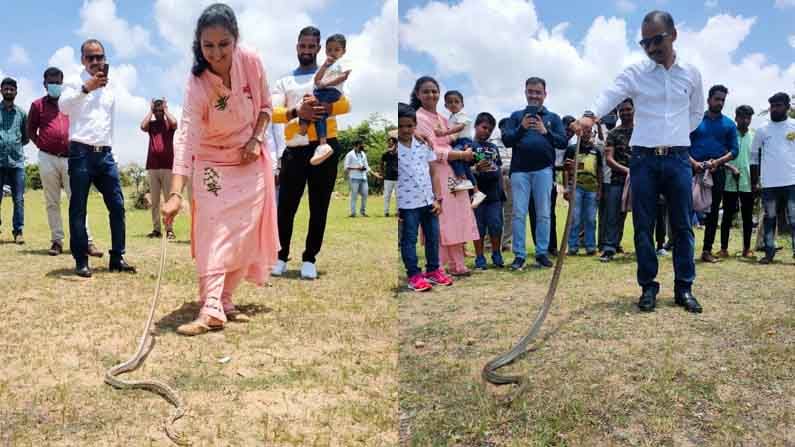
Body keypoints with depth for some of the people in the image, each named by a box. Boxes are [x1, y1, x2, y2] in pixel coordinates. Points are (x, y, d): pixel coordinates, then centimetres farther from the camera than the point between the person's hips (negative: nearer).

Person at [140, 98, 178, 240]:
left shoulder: (169, 124, 8)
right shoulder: (151, 124, 14)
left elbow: (174, 123, -15)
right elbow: (143, 126, -7)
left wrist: (166, 109, 1)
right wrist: (150, 110, 4)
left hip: (167, 166, -3)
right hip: (152, 167, 3)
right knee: (154, 200, 3)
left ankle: (169, 229, -5)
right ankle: (156, 229, 6)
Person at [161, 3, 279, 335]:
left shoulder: (252, 62, -16)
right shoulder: (197, 84, -26)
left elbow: (265, 106, 2)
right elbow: (185, 137, -36)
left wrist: (257, 139, -14)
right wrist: (175, 193, -45)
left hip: (250, 162, 4)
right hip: (213, 164, -3)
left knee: (245, 234, 2)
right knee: (213, 234, -12)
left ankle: (225, 300, 14)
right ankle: (211, 310, -12)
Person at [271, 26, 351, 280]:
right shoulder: (284, 82, 16)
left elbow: (345, 104, -5)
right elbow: (272, 113, 0)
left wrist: (325, 108, -26)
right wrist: (296, 112, -20)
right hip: (295, 150, 1)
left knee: (319, 208, 3)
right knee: (286, 206, 1)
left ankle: (309, 259, 14)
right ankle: (281, 257, 16)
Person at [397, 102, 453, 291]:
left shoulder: (424, 145, 3)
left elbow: (433, 173, 8)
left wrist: (437, 198, 3)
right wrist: (395, 208, -10)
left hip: (428, 201, 5)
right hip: (407, 204, -4)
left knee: (433, 237, 13)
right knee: (409, 240, 5)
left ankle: (433, 270, 28)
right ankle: (414, 275, 14)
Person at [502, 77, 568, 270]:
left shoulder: (553, 118, 13)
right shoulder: (516, 116, 13)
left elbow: (563, 142, 3)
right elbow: (506, 139, 2)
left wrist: (545, 132, -13)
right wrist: (521, 128, -14)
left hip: (543, 169, 0)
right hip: (519, 169, 0)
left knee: (543, 213, 2)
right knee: (519, 213, -2)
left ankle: (542, 253, 9)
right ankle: (519, 255, 1)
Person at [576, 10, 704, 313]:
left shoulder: (691, 74, 7)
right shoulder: (635, 73, -1)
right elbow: (610, 95, -21)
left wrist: (678, 135, 10)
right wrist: (591, 115, -40)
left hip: (678, 158, 2)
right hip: (643, 159, -1)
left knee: (682, 225, 4)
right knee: (643, 226, 1)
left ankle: (684, 288, 13)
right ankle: (648, 287, 11)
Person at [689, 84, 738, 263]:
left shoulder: (729, 124, 9)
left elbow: (734, 150, 4)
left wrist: (717, 161, -14)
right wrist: (693, 162, -16)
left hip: (717, 172, 2)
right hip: (694, 170, -2)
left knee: (713, 211, 5)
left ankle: (707, 250, 11)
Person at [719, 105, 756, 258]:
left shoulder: (754, 136, 8)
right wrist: (731, 167, -16)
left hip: (748, 182, 2)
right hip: (730, 182, -2)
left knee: (748, 217, 7)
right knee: (728, 216, 2)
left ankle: (747, 248, 16)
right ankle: (724, 248, 8)